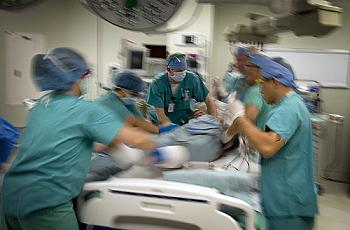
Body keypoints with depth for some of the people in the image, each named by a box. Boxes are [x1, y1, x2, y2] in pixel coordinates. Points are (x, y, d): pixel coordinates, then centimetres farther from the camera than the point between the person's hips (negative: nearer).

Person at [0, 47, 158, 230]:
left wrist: (108, 146, 22)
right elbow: (137, 140, -14)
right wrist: (154, 147, 6)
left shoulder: (40, 106, 10)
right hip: (44, 204, -7)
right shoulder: (86, 110, -12)